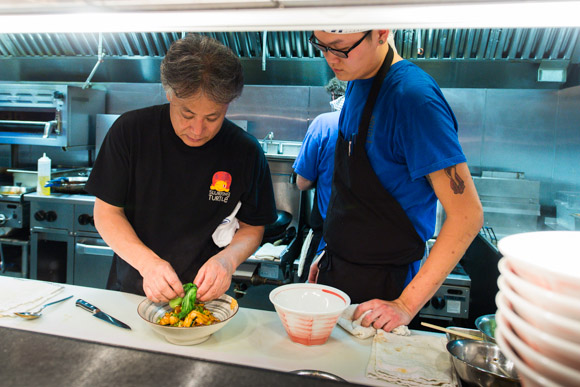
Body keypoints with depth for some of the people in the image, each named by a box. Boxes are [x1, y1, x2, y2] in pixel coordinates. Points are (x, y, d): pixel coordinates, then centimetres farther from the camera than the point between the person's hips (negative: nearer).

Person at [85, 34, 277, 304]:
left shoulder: (246, 152, -9)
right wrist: (147, 262, -18)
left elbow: (252, 228, 1)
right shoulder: (130, 130, -8)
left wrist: (227, 259, -19)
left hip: (204, 295, 0)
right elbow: (106, 211, -3)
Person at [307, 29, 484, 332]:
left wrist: (406, 305, -22)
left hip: (380, 289, -7)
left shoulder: (413, 97, -22)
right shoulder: (356, 82, 3)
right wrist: (331, 255, 12)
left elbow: (467, 215, -22)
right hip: (336, 272, 8)